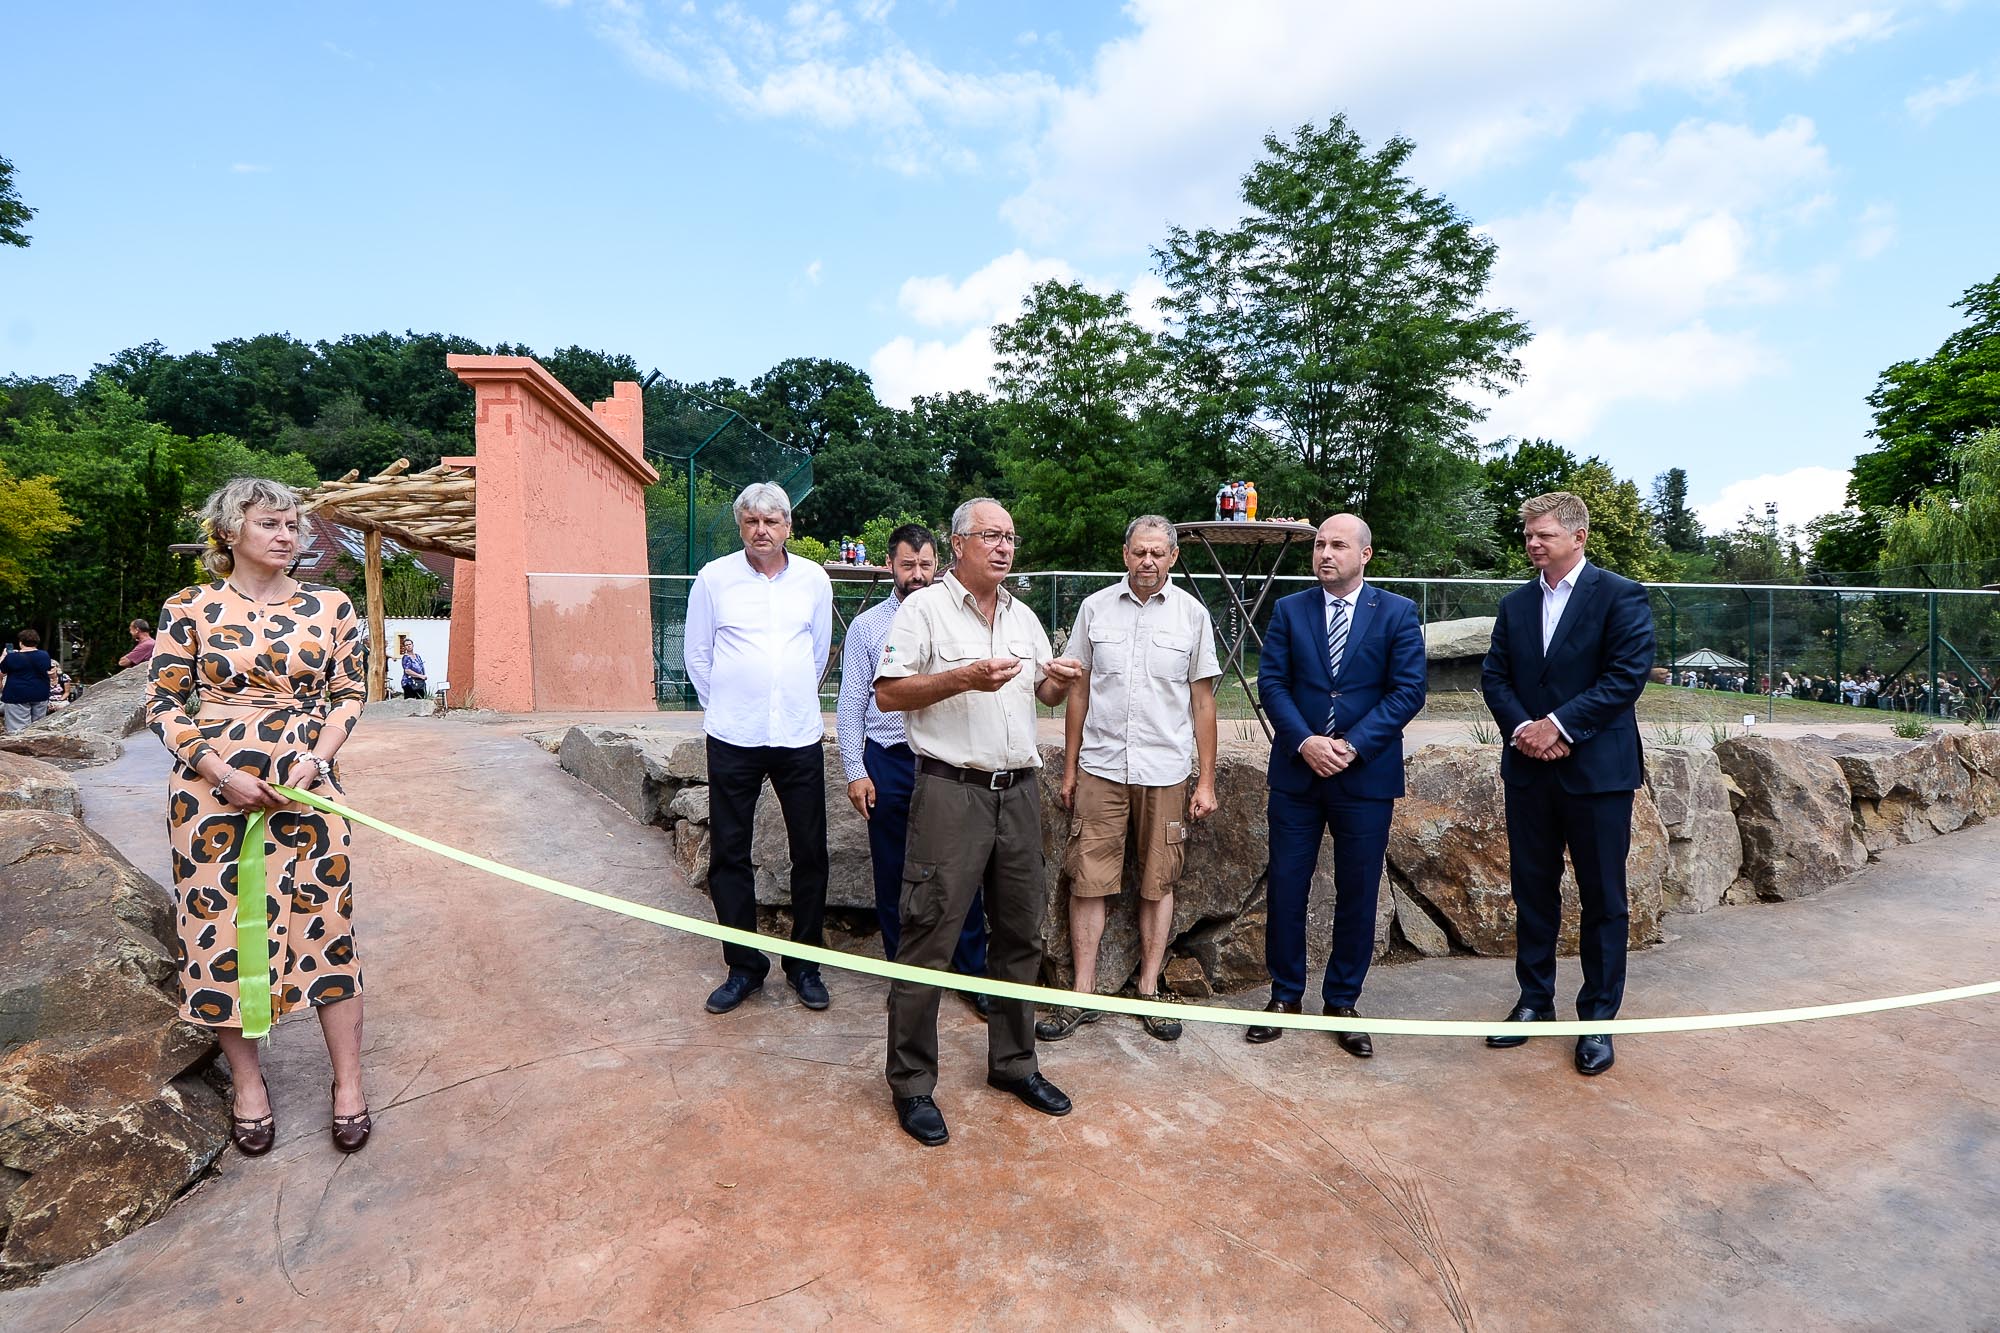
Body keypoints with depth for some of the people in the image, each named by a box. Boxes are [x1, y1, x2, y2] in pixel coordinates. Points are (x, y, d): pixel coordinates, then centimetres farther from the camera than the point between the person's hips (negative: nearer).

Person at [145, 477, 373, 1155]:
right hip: (213, 787, 0)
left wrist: (317, 758, -8)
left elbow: (350, 692, 7)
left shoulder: (330, 605, 4)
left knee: (327, 923, 1)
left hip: (307, 784, 0)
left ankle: (348, 1083, 14)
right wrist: (221, 771, -11)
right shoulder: (191, 607, 1)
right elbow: (163, 704, 2)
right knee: (224, 928, 6)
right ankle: (248, 1084, 26)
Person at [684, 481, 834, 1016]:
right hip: (732, 738, -1)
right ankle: (743, 967, 21)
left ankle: (804, 964, 21)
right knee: (729, 855, 5)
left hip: (800, 736, 1)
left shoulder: (814, 579, 5)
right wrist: (724, 707, 11)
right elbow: (697, 655, 8)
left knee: (810, 853, 5)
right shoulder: (714, 577, 1)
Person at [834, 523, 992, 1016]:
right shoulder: (867, 625, 5)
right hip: (888, 761, 0)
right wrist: (855, 771, -3)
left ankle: (973, 973, 17)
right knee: (894, 874, 10)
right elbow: (851, 705, 4)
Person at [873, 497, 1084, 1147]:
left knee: (1020, 933, 13)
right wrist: (965, 678, -20)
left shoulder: (1023, 617, 16)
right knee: (928, 937, -2)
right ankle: (912, 1084, 14)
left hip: (1019, 790, 6)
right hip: (951, 792, -6)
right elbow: (887, 693, -10)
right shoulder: (925, 608, -3)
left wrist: (1060, 681, 0)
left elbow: (1043, 691, 23)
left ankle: (1013, 1061, 31)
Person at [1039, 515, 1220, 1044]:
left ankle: (1148, 992, 21)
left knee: (1157, 883, 8)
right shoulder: (1095, 607, 5)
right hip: (1100, 767, 0)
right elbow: (1078, 692, 9)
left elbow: (1202, 702, 6)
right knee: (1088, 881, 1)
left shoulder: (1192, 614, 3)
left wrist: (1206, 781, 3)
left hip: (1166, 771, 0)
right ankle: (1083, 995, 11)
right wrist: (1069, 768, 7)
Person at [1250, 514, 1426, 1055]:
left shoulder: (1398, 613, 1)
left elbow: (1408, 690, -6)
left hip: (1366, 774, -1)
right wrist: (1305, 741, -15)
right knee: (1286, 887, 5)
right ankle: (1285, 995, 22)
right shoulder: (1289, 609, 5)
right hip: (1297, 769, 1)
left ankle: (1342, 1003, 24)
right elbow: (1271, 682, -1)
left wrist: (1352, 746, -15)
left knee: (1357, 893, 8)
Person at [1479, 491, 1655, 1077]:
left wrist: (1560, 724, -18)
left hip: (1597, 769, -4)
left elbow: (1627, 675, -13)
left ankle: (1598, 1018, 19)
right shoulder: (1515, 604, 11)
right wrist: (1521, 727, -10)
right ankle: (1534, 1000, 26)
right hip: (1529, 768, 5)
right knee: (1532, 891, 12)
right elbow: (1494, 676, 7)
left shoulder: (1620, 596, -4)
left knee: (1602, 899, 6)